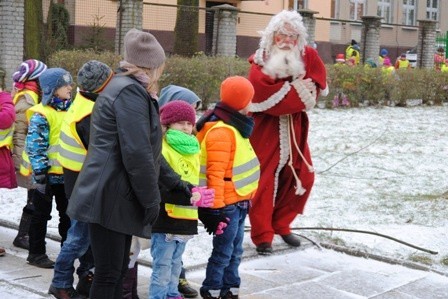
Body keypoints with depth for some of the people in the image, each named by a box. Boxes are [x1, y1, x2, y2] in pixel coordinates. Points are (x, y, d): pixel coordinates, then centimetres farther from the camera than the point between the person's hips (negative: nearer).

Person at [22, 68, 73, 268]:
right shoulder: (41, 116, -15)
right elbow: (35, 148, -18)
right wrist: (40, 174, -21)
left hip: (66, 174, 7)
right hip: (48, 174, -7)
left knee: (67, 213, 15)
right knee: (41, 214, 4)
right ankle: (36, 253, 15)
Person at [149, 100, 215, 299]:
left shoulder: (192, 150, 13)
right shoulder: (161, 150, -14)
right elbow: (157, 187, -22)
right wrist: (187, 197, -28)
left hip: (185, 219, 8)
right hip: (165, 219, -8)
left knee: (175, 263, 19)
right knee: (163, 265, -3)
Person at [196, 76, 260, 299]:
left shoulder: (234, 126, 12)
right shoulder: (221, 131, -20)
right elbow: (215, 173, -23)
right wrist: (216, 207, -23)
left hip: (238, 202, 10)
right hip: (227, 204, -10)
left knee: (235, 251, 16)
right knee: (223, 252, -1)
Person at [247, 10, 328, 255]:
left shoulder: (308, 57, 3)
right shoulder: (260, 62, -9)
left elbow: (318, 86, -5)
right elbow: (264, 96, -23)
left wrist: (288, 93, -18)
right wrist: (296, 91, -17)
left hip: (295, 129, 5)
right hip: (265, 130, -5)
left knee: (303, 177, 9)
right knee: (263, 182, -5)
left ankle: (280, 224, 26)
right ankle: (262, 235, 6)